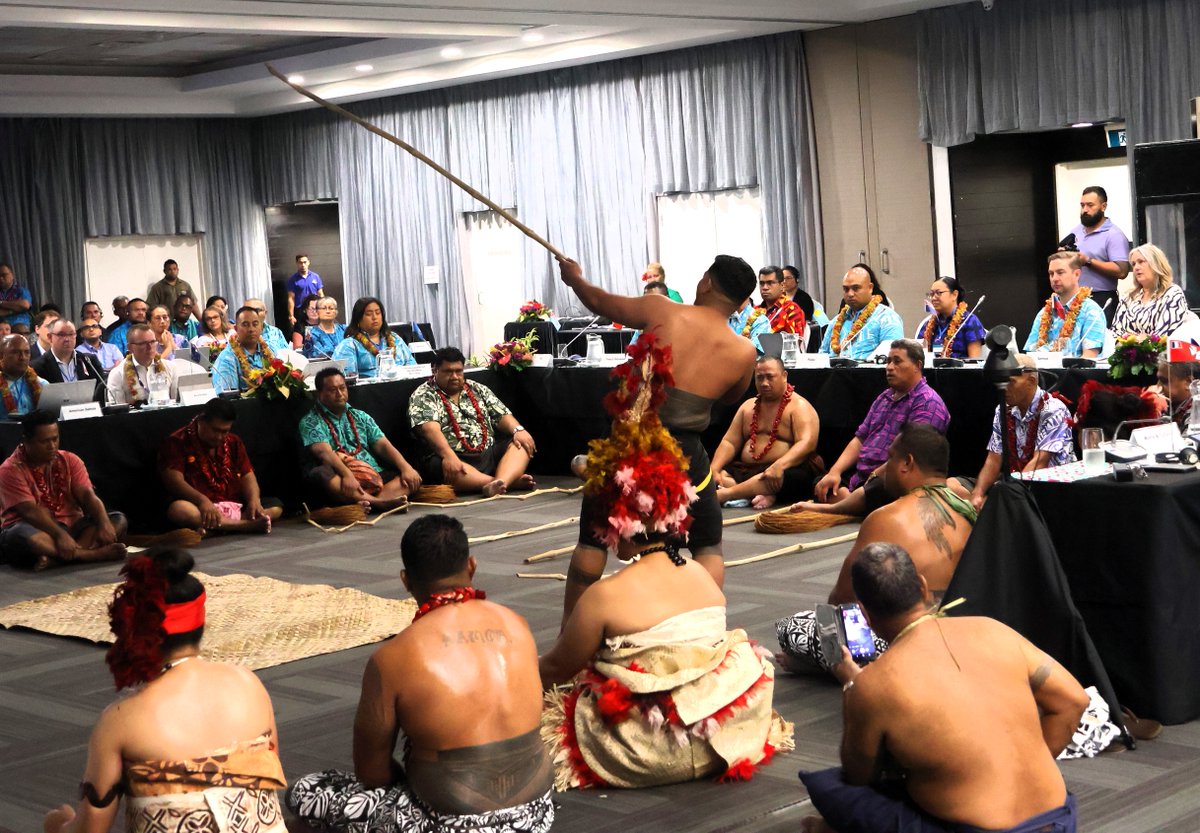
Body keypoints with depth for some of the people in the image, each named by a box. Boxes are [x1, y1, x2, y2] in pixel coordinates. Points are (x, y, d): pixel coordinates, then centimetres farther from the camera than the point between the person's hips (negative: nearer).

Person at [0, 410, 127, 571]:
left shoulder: (70, 460, 7)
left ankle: (56, 557, -38)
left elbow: (88, 495, -5)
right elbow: (31, 511, -20)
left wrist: (104, 524, -25)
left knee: (118, 520, -16)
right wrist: (60, 535, -36)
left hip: (71, 526, 5)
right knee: (20, 534, -39)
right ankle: (92, 554, -42)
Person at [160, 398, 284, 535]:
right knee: (178, 509, -37)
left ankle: (212, 528, -28)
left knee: (276, 506, -11)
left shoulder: (233, 442, 14)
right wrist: (202, 500, -33)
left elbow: (247, 476, 7)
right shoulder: (177, 442, -3)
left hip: (235, 507, 6)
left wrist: (254, 500, -16)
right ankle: (246, 525, -41)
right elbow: (174, 480, -16)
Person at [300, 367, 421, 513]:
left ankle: (371, 502, -44)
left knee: (414, 477, -13)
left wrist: (406, 468, -6)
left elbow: (383, 445, 12)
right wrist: (347, 474, -32)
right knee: (321, 473, -36)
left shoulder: (360, 416, 21)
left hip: (373, 478, 6)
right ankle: (381, 502, -50)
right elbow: (324, 451, -14)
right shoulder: (311, 422, 4)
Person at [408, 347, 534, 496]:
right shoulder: (423, 396, 2)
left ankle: (500, 483, -45)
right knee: (441, 466, -38)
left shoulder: (478, 389, 20)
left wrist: (518, 430, -9)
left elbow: (502, 415, 14)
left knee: (521, 444, -16)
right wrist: (448, 455, -32)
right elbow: (430, 428, -15)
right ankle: (511, 481, -42)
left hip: (489, 454, 6)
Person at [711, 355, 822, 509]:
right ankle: (765, 495, -37)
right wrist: (714, 470, -7)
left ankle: (723, 494, -48)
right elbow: (729, 442, 13)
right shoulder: (748, 406, 18)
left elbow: (807, 444, -18)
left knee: (787, 477, -41)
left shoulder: (799, 407, -2)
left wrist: (779, 466, -35)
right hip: (746, 471, 6)